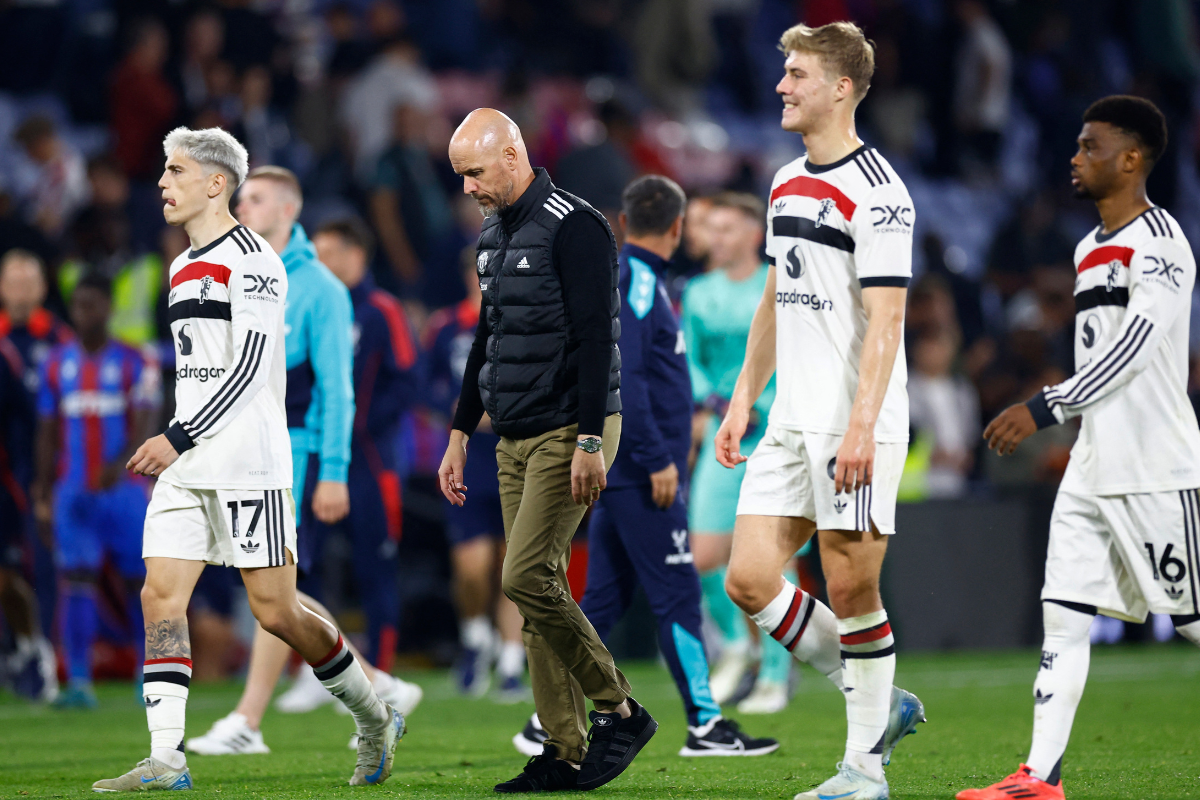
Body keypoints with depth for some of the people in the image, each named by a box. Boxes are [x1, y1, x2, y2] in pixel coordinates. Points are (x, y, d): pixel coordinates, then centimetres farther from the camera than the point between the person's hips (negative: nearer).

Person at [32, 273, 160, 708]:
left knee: (139, 582, 5)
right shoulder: (57, 363, 7)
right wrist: (43, 493, 9)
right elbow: (48, 432, 12)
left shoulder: (133, 363, -2)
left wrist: (120, 464, -30)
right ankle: (78, 681, -12)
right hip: (73, 492, 2)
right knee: (76, 582, -9)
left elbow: (144, 426, -12)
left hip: (123, 489, -2)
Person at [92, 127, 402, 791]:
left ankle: (375, 721, 15)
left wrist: (179, 438, -21)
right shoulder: (183, 268, 18)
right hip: (188, 468, 8)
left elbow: (249, 370, -17)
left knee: (276, 612, -5)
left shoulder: (251, 261, -9)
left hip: (249, 465, -8)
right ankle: (166, 759, -8)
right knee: (161, 598, -5)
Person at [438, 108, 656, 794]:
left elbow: (596, 338, -17)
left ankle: (620, 711, -4)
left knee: (528, 577, -17)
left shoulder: (574, 227, -13)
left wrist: (590, 441, -21)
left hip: (569, 433, -9)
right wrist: (460, 434, 23)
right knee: (536, 590, 4)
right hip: (515, 438, 9)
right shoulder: (494, 236, 15)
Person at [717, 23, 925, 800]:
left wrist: (861, 426, -23)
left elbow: (885, 318, -17)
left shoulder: (876, 191, -12)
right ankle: (879, 703, 15)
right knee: (750, 578, 1)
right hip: (792, 422, 8)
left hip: (855, 425, -8)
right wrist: (743, 400, 19)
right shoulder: (787, 184, 15)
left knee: (851, 587, -4)